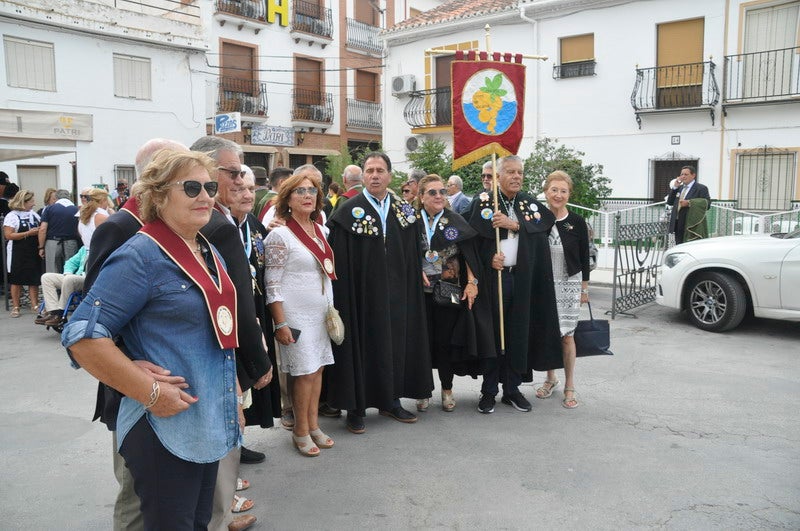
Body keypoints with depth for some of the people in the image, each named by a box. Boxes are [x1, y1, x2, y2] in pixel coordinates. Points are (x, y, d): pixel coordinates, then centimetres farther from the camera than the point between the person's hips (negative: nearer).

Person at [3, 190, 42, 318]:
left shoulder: (34, 214, 10)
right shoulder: (12, 216, -7)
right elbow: (8, 235, -15)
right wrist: (28, 233, -19)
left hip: (33, 252, 5)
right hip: (18, 254, -5)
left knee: (34, 279, 5)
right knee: (16, 281, 3)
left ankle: (35, 305, 12)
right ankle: (15, 307, 10)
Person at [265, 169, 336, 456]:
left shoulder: (320, 230, 8)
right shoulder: (280, 235, -11)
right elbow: (272, 285, -12)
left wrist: (332, 311, 14)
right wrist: (281, 324, -15)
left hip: (321, 313, 6)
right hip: (296, 316, -6)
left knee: (318, 368, 10)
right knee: (305, 372, 0)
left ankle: (313, 425, 24)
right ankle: (301, 431, 16)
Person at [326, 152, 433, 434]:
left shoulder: (403, 210, 6)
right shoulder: (349, 212, -7)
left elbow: (413, 257, 9)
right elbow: (340, 263, -9)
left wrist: (412, 289, 5)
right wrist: (343, 299, -13)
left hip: (396, 293, 5)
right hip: (361, 294, -4)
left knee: (396, 344, 12)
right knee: (361, 345, 3)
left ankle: (390, 400, 29)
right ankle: (356, 408, 17)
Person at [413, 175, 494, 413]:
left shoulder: (455, 221, 1)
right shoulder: (413, 221, 1)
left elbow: (469, 253, 0)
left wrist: (472, 282, -8)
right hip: (421, 291, 0)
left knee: (447, 340, 5)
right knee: (424, 340, 5)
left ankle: (447, 389, 21)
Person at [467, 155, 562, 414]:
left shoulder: (529, 202, 11)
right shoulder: (483, 201, 0)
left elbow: (543, 224, -4)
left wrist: (513, 224, -14)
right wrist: (488, 258, -16)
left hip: (521, 277, 3)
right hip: (492, 275, -3)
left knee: (518, 333, 7)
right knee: (491, 332, 2)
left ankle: (512, 388, 20)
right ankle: (489, 391, 12)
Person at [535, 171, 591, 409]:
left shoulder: (577, 222, -3)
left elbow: (584, 257, 3)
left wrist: (585, 288, 3)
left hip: (569, 284, -1)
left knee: (566, 335, 1)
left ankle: (569, 387, 14)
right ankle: (550, 378, 29)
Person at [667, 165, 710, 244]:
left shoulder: (701, 188, -2)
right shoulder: (679, 188, 19)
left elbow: (707, 204, -13)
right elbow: (670, 202, 13)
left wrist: (689, 203, -20)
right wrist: (674, 188, 5)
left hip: (692, 226, -7)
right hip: (678, 226, 7)